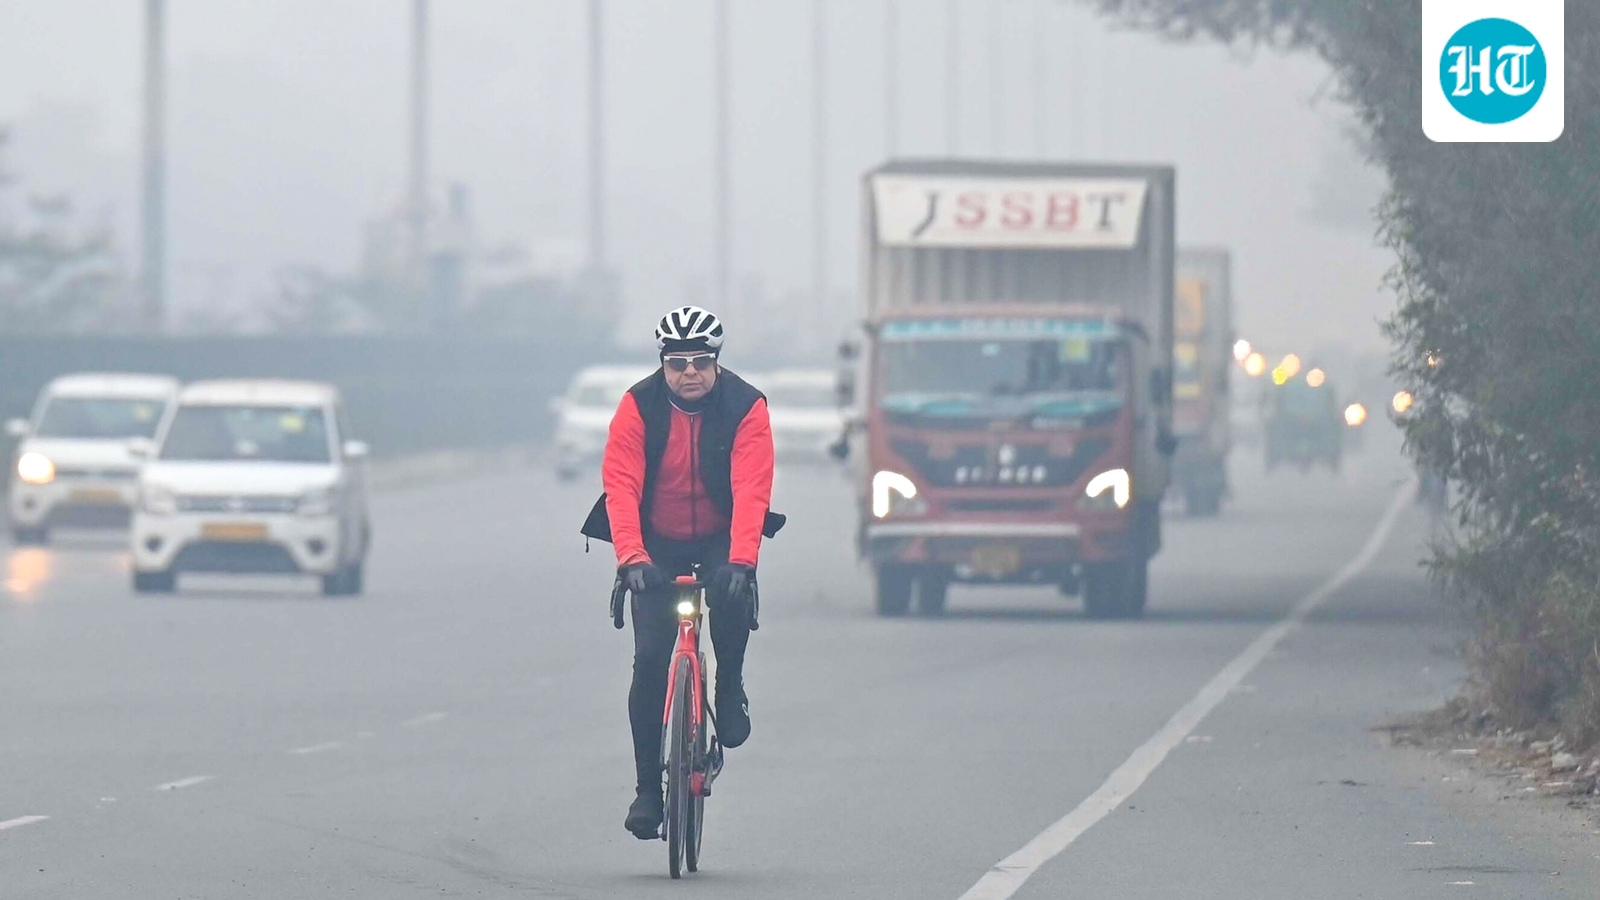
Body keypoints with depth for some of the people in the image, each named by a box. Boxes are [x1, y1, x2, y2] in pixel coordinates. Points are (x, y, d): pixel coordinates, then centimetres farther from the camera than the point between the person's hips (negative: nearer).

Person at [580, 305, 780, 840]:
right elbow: (620, 485, -23)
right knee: (650, 658, -11)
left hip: (720, 538, 0)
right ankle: (648, 787, -4)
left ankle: (730, 690, -4)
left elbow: (750, 489, -26)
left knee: (732, 595, -33)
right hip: (658, 544, 0)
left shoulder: (746, 408, -16)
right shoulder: (638, 407, -14)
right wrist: (631, 556, -38)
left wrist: (740, 558, -41)